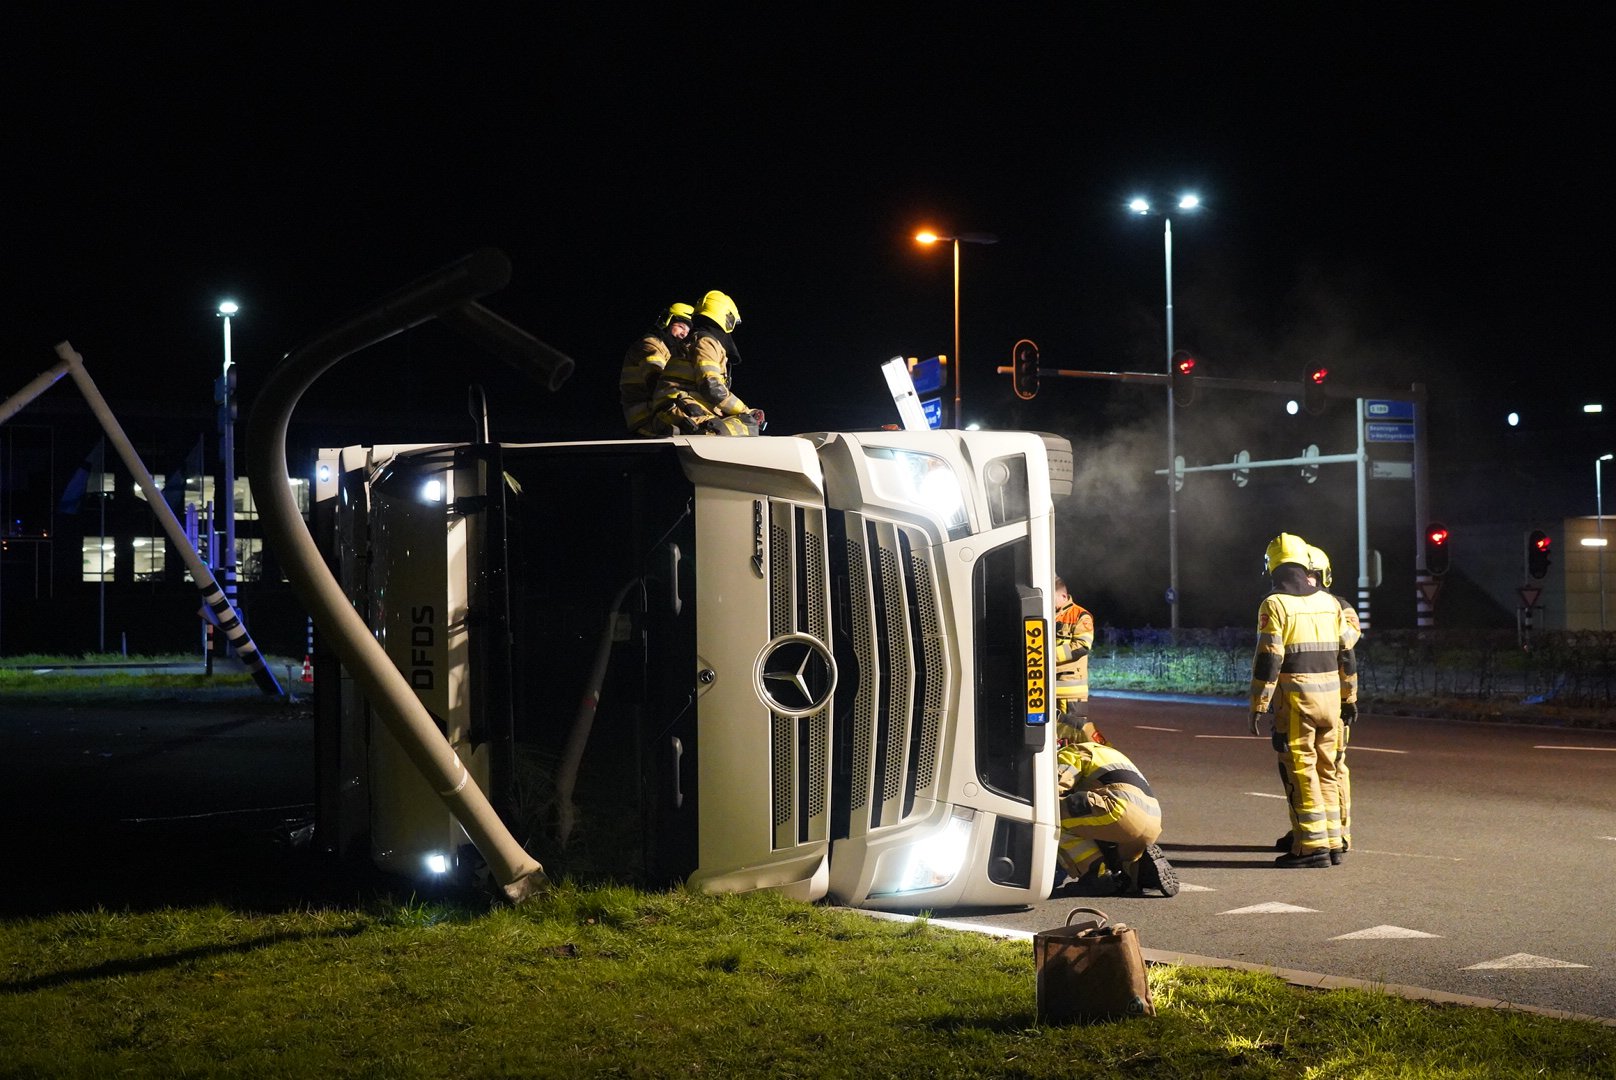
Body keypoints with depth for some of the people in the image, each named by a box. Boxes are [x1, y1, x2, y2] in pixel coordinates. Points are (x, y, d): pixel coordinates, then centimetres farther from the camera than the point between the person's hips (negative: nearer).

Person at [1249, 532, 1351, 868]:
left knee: (1300, 772, -3)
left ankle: (1312, 846, -5)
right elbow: (1345, 654, 15)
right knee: (1326, 771, 14)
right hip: (1330, 696, 6)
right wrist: (1347, 698, 24)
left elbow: (1268, 660, -14)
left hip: (1295, 697, -6)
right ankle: (1332, 841, 17)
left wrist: (1258, 706, -10)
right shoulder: (1329, 602, 11)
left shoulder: (1275, 604, -8)